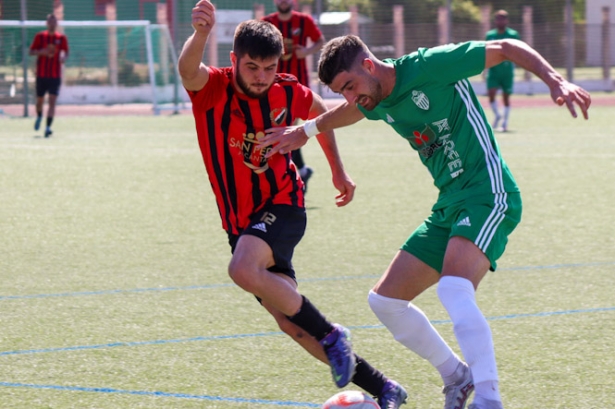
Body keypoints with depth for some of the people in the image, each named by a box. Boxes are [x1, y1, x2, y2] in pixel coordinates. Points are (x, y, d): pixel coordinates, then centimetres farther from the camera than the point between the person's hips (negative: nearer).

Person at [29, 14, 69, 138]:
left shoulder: (61, 38, 4)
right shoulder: (40, 36, 2)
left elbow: (65, 53, 10)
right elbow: (31, 51, 4)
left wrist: (63, 57, -14)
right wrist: (41, 52, -16)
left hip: (55, 75, -1)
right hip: (41, 75, 1)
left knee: (52, 101, -12)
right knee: (40, 100, 11)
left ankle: (48, 127, -14)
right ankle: (39, 116, 43)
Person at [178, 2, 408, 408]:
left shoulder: (287, 92, -7)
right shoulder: (213, 89, -13)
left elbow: (321, 112, 17)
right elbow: (188, 69, -38)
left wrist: (338, 171, 18)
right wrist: (201, 34, -59)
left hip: (282, 206, -3)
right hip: (240, 220, 3)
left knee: (243, 269, -34)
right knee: (290, 322, 0)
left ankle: (331, 335, -17)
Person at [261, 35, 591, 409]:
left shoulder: (430, 67, -15)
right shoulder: (378, 103, 9)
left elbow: (507, 49, -12)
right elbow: (354, 111, 36)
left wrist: (556, 81, -25)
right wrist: (306, 130, 48)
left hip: (488, 194, -9)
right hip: (449, 206, 9)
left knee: (454, 290, -32)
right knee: (385, 300, 9)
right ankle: (458, 378, 21)